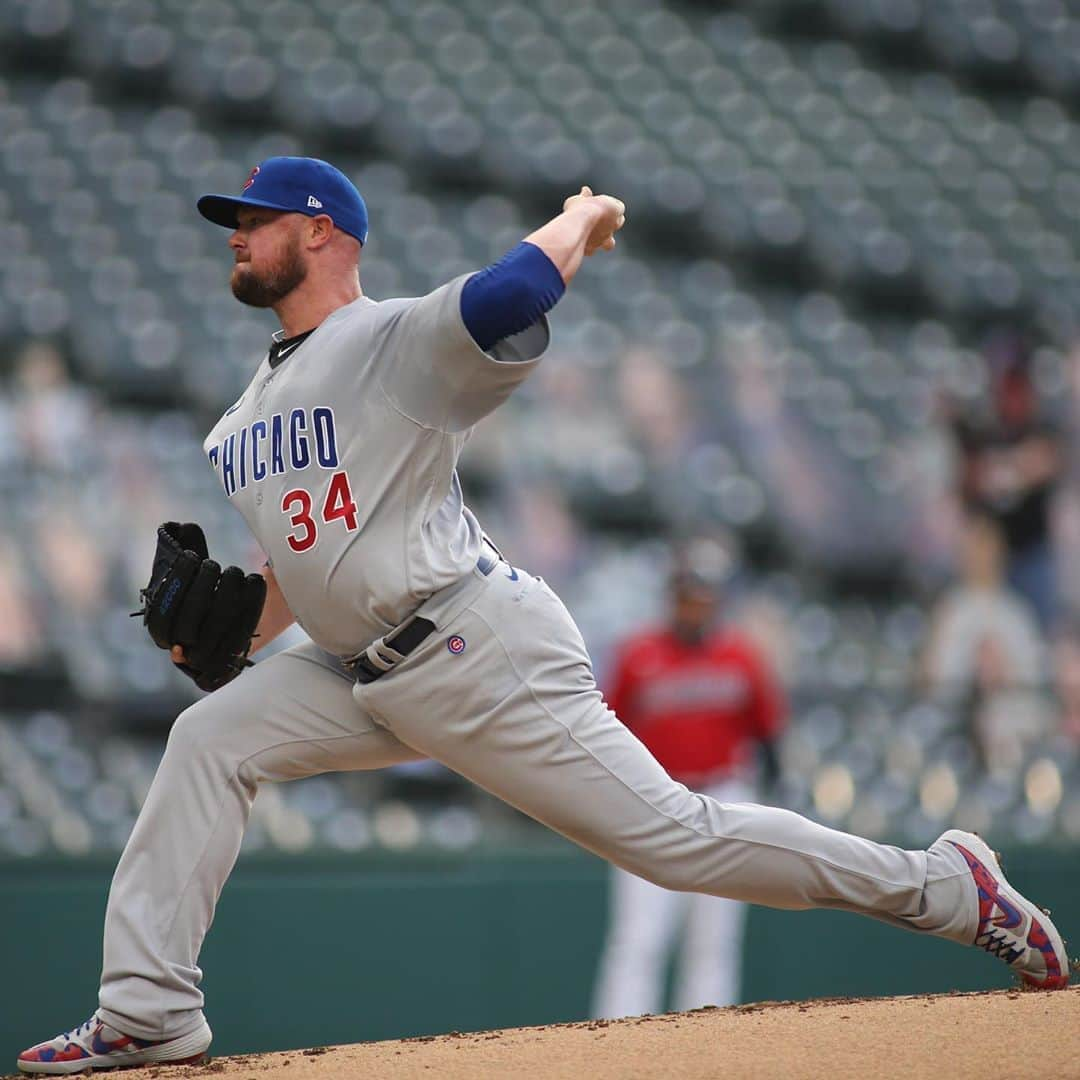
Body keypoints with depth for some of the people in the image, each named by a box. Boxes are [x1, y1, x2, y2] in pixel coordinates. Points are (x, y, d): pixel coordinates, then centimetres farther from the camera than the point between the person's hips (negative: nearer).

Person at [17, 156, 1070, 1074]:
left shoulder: (394, 341, -11)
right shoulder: (247, 413, 17)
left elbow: (504, 299, -32)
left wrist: (583, 218, -14)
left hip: (485, 658, -8)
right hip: (365, 677, 8)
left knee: (671, 833, -9)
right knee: (209, 739, -6)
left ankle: (943, 885, 3)